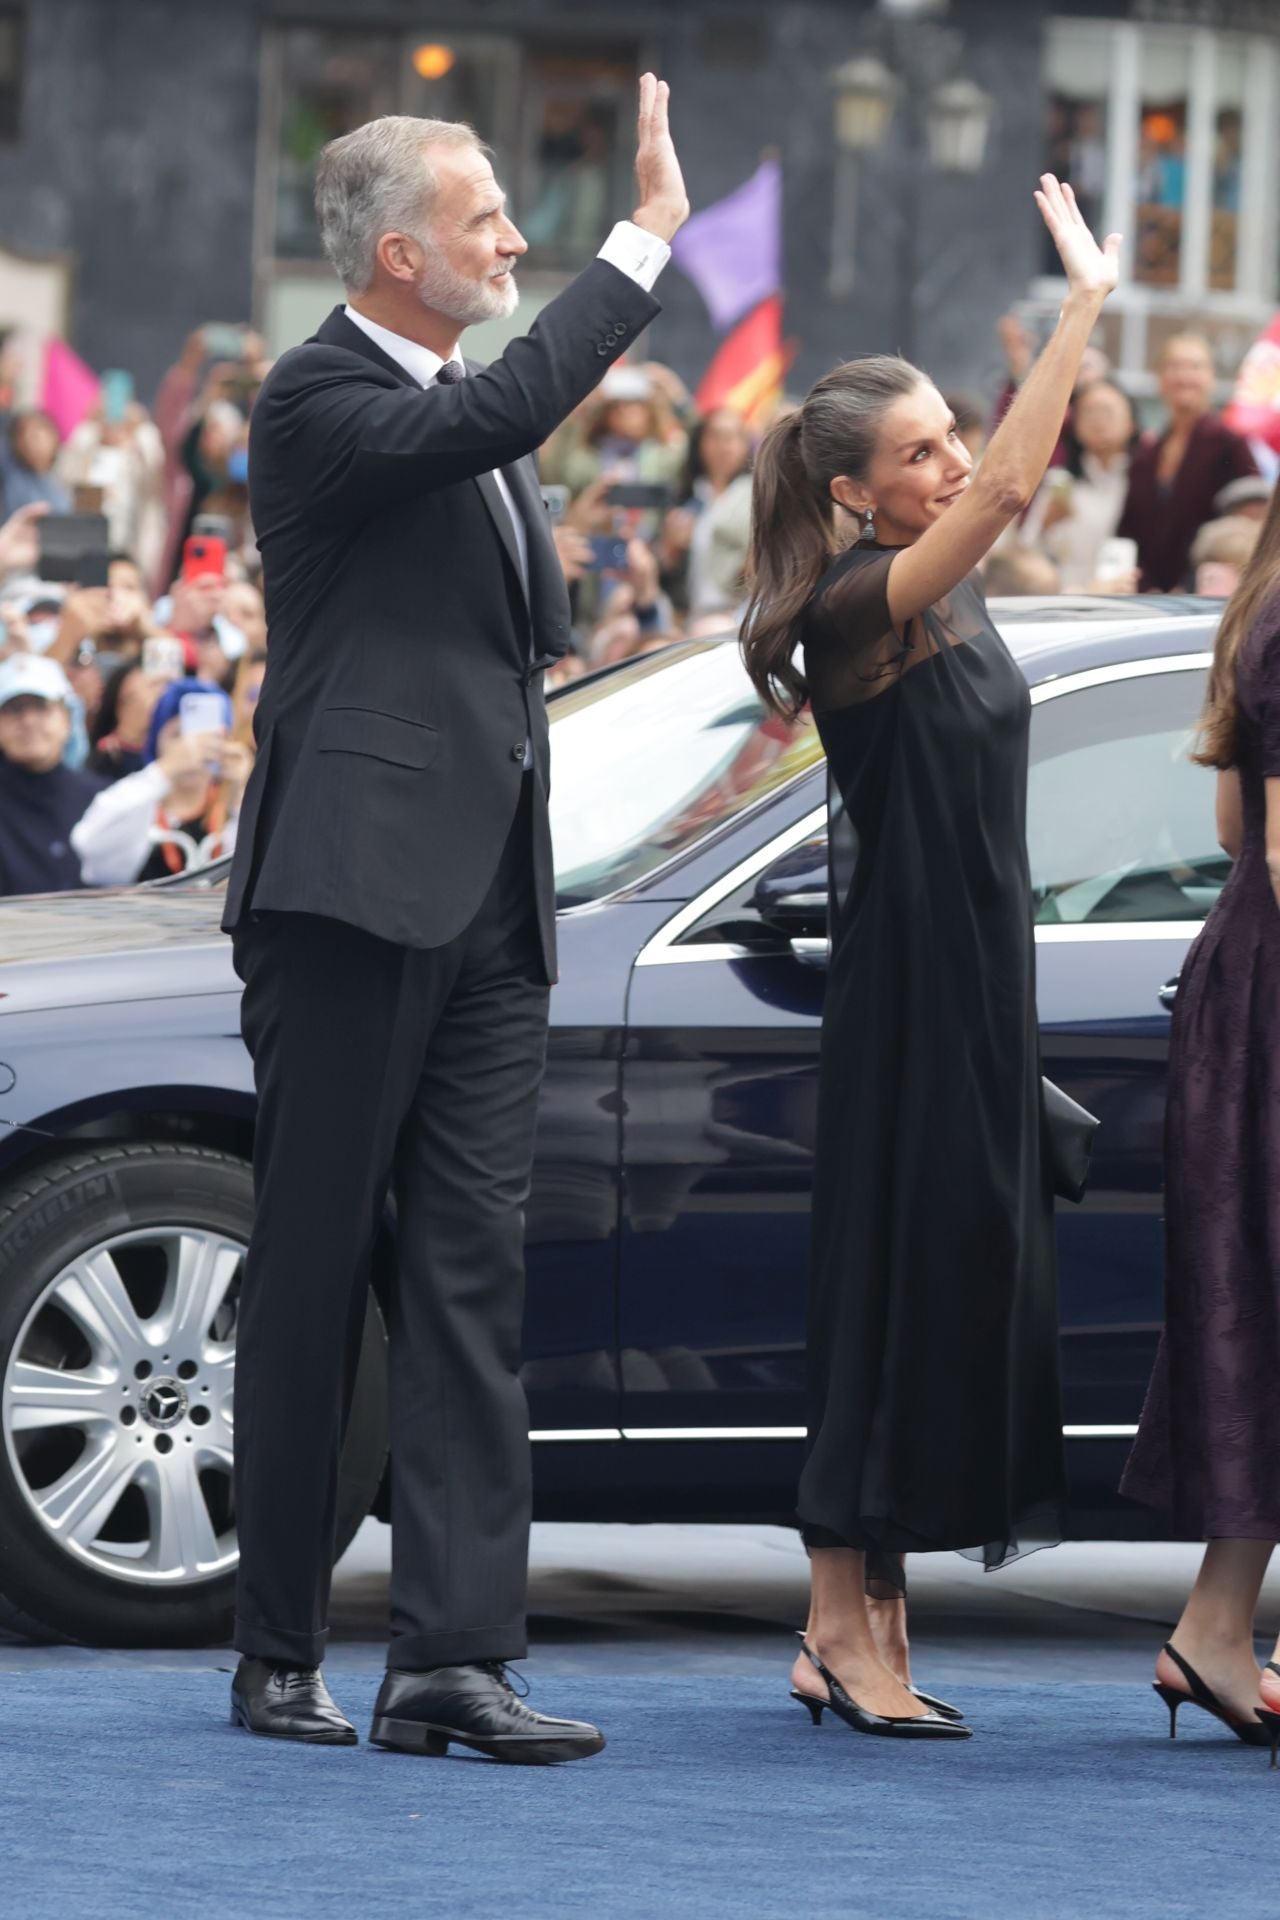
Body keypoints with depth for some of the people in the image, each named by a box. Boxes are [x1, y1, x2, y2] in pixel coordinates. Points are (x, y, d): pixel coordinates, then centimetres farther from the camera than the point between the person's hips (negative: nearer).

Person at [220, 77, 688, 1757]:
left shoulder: (466, 417, 19)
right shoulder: (319, 401, -8)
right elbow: (501, 414, -27)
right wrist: (649, 240, -22)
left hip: (488, 907, 8)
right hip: (354, 895, -8)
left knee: (475, 1276, 0)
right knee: (311, 1279, 1)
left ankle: (452, 1662, -3)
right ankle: (279, 1652, 10)